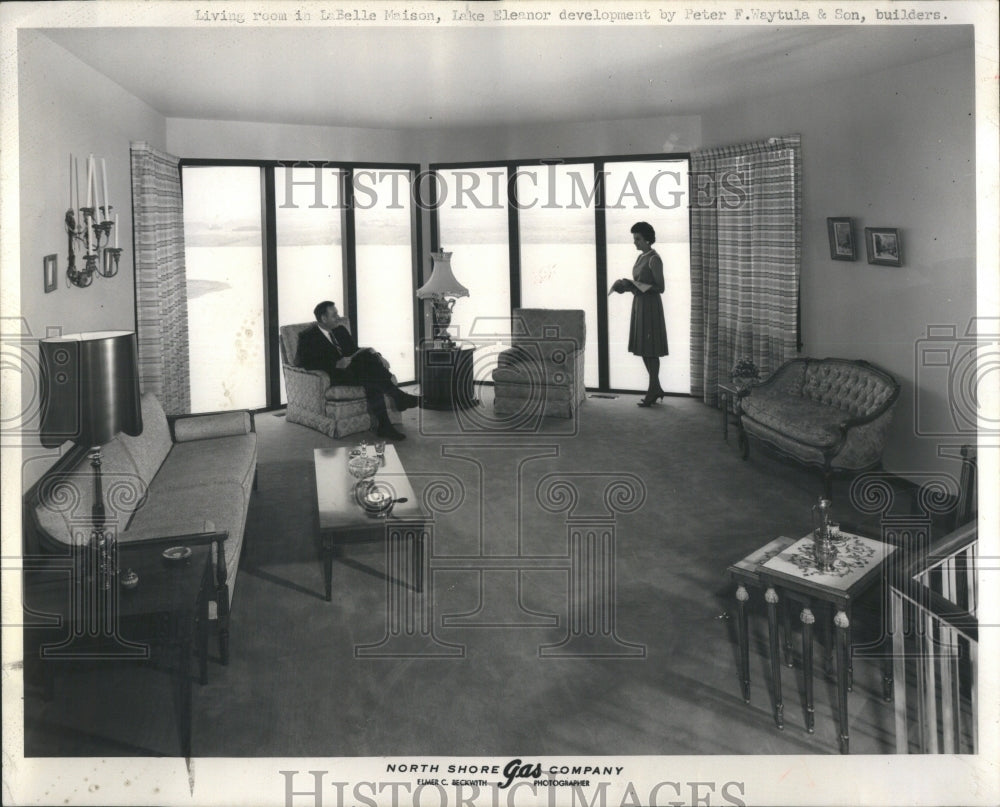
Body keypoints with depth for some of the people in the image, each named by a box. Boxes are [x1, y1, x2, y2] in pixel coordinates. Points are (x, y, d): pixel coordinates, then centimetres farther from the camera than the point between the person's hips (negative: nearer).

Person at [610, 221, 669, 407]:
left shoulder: (654, 259, -14)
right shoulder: (641, 258, 14)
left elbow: (660, 288, -16)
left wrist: (634, 286, -21)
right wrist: (627, 286, 2)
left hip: (650, 307, -9)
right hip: (639, 305, 9)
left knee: (650, 350, -4)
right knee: (642, 348, 10)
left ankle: (652, 391, 4)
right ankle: (657, 388, 19)